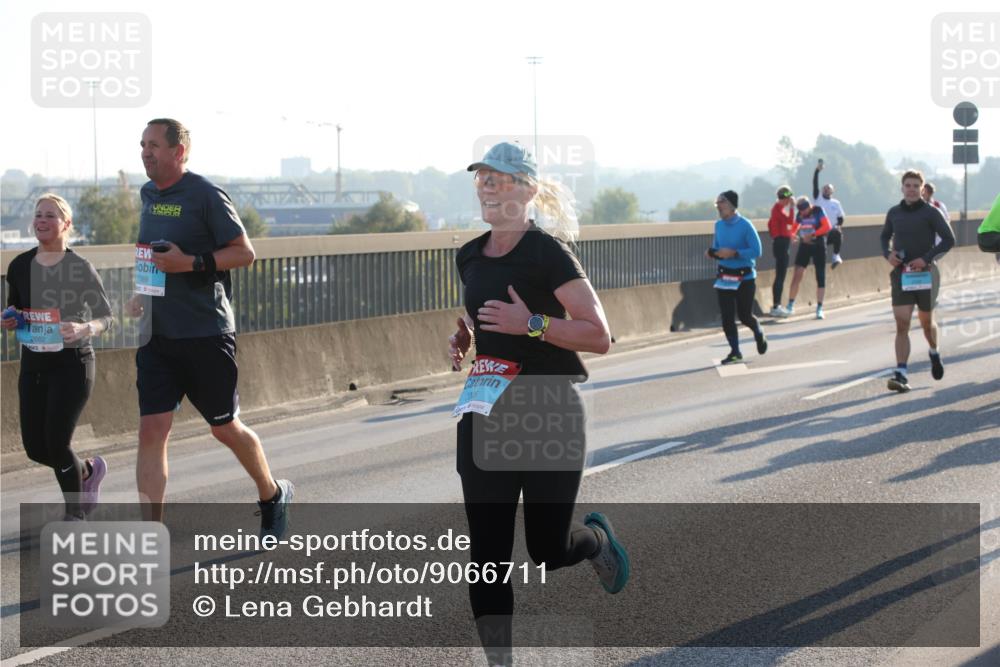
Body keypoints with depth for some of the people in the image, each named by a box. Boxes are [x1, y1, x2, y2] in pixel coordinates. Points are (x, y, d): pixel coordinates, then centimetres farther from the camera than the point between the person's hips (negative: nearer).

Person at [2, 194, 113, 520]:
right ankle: (89, 470, 35)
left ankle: (75, 515, 13)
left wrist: (83, 329, -26)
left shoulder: (80, 268, -9)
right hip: (33, 363, 5)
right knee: (34, 447, 5)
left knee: (56, 442, -10)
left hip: (71, 362, -5)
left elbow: (106, 316, -6)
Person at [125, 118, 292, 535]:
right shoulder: (148, 195, 11)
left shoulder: (205, 196, -11)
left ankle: (273, 495, 35)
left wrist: (191, 263, -22)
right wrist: (143, 293, 14)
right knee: (151, 432, -4)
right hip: (156, 335, 6)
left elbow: (245, 252, -11)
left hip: (205, 334, -6)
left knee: (225, 429, 8)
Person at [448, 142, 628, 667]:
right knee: (486, 551, -2)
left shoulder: (549, 254, -12)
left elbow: (599, 336, -16)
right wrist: (461, 339, 6)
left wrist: (532, 323, -26)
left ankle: (596, 538, 40)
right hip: (485, 413, 5)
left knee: (549, 550, 4)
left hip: (549, 412, -5)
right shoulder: (471, 257, 8)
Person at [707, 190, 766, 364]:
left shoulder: (745, 225, -14)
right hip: (724, 276, 5)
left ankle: (759, 335, 35)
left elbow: (756, 251, -17)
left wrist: (734, 253, -26)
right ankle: (735, 352, 7)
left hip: (744, 277, -4)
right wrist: (711, 253, -7)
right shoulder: (719, 225, 4)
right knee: (727, 317, -3)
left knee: (744, 316, 3)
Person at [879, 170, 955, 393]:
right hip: (900, 274, 2)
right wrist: (887, 253, 0)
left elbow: (948, 239, -8)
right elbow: (885, 236, 21)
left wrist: (927, 258, -18)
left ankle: (934, 353, 46)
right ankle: (901, 374, -17)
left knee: (926, 322, 14)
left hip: (925, 274, -2)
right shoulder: (894, 213, 6)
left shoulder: (931, 213, -5)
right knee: (901, 326, -10)